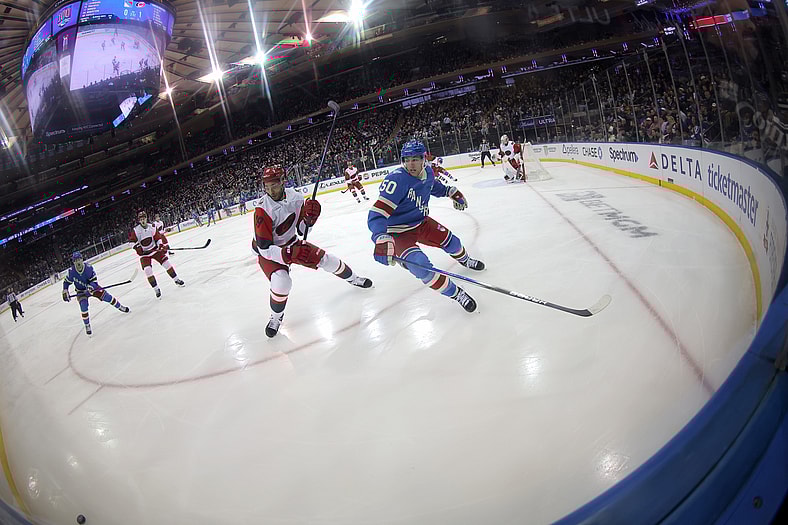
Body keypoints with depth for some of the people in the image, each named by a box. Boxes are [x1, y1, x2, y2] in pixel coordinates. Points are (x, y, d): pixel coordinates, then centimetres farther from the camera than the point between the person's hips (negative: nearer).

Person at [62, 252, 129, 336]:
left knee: (107, 296, -6)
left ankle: (120, 307, 19)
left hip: (92, 286, 0)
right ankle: (87, 326, -5)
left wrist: (90, 287, -37)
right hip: (81, 291, 0)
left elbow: (94, 280, -19)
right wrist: (65, 292, -16)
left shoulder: (88, 267, -23)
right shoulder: (71, 271, -20)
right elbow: (66, 282, -6)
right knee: (83, 306, -18)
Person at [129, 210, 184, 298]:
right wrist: (137, 247, -18)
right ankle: (156, 289, -4)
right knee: (148, 270, -14)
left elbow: (158, 237, 0)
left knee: (166, 263, -4)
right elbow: (132, 239, -6)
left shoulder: (152, 227, -5)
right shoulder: (136, 230, -14)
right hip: (144, 253, -2)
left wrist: (161, 245, -15)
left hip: (155, 249, 3)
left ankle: (176, 280, 13)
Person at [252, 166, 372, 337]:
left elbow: (302, 229, -5)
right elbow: (264, 248, -32)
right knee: (281, 282, -30)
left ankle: (352, 278, 35)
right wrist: (289, 254, -44)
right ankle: (276, 317, -1)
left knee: (326, 259, 4)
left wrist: (309, 217, -26)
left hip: (290, 242, 5)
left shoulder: (294, 196, -14)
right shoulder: (263, 209, -31)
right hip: (267, 251, -5)